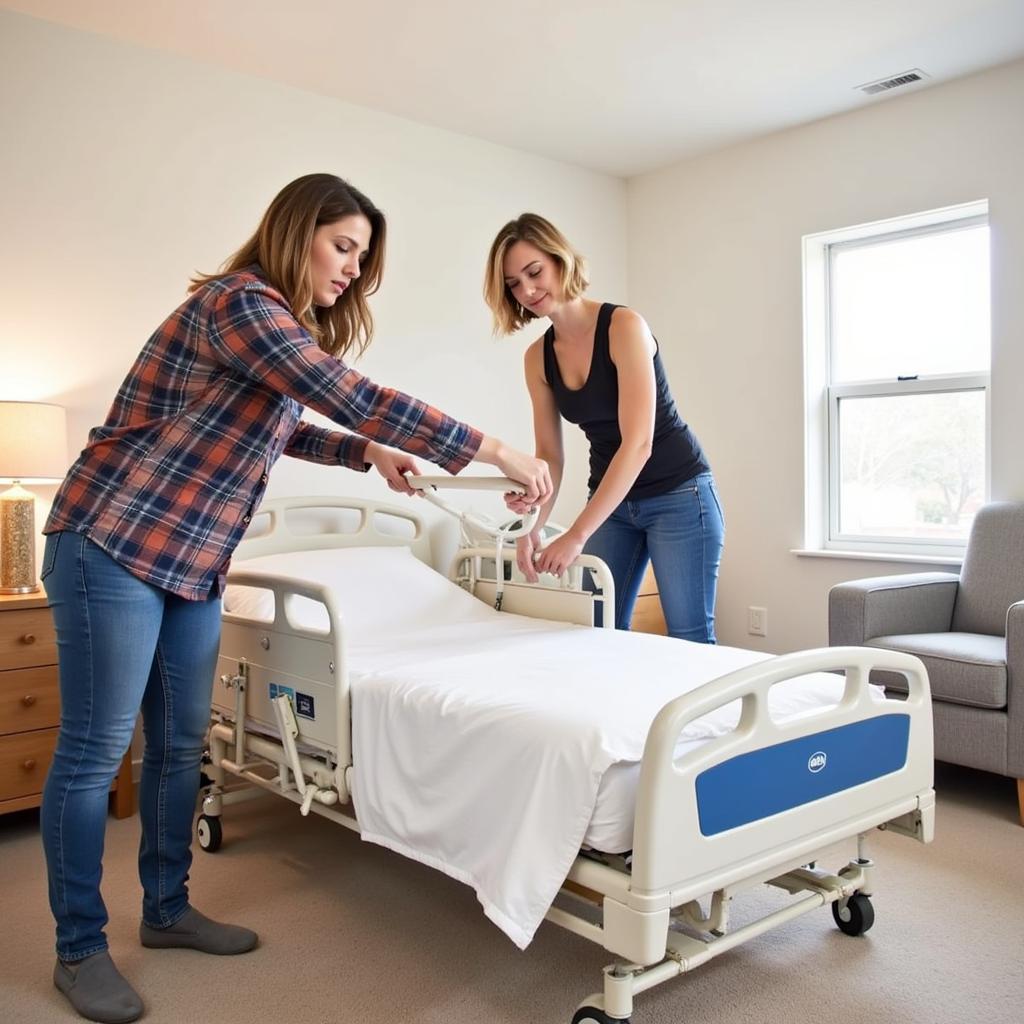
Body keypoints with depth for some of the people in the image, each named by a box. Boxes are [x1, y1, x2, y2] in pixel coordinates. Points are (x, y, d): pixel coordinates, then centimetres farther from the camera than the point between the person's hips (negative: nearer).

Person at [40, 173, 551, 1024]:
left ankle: (167, 910, 30)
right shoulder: (237, 303, -17)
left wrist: (368, 451, 15)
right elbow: (359, 398, -26)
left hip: (193, 563, 9)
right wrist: (497, 452, -21)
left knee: (181, 743, 14)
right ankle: (79, 948, 17)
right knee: (96, 752, 2)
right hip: (113, 546, -9)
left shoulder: (286, 328, 13)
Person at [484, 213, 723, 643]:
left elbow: (638, 443, -25)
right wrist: (532, 526, -15)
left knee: (690, 640, -3)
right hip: (612, 501, 6)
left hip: (678, 495, -5)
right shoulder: (538, 357, 0)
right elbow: (549, 454, 3)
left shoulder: (623, 325, -18)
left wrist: (577, 534, -30)